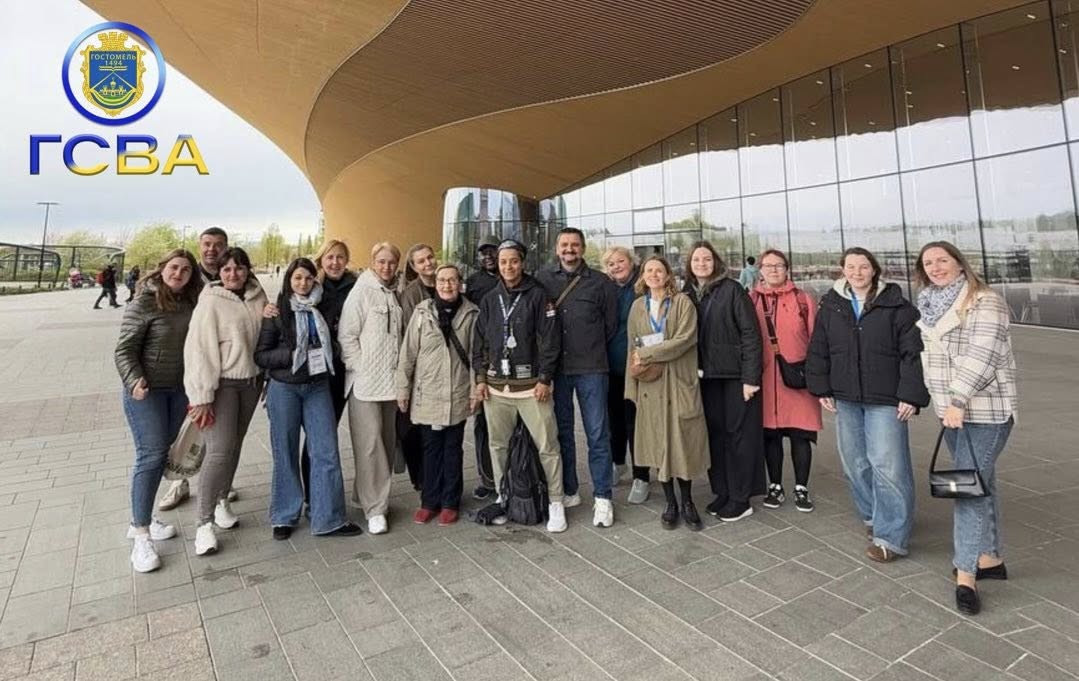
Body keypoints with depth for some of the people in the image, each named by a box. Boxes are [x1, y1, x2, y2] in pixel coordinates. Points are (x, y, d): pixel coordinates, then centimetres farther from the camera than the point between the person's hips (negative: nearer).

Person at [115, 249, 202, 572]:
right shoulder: (144, 303, -11)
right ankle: (141, 537, 1)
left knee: (160, 453, 12)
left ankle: (141, 519, 28)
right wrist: (134, 381, -26)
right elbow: (125, 350, -12)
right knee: (151, 455, -8)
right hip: (146, 391, -5)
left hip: (179, 390, 6)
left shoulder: (190, 303, 3)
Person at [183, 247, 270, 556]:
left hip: (251, 381, 5)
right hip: (222, 383, -5)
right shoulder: (210, 301, -11)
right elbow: (200, 349, -14)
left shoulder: (258, 296, 4)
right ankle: (205, 522, 0)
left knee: (234, 445, 14)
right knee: (220, 449, -12)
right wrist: (202, 397, -17)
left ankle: (221, 501, 33)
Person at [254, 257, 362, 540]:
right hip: (285, 389, -2)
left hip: (318, 387, 2)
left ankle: (329, 518, 10)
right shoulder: (278, 312, -1)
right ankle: (284, 516, 25)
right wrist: (291, 354, -17)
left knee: (326, 452, 0)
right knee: (286, 454, 8)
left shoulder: (321, 310, 7)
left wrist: (325, 357, 1)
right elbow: (260, 355, -3)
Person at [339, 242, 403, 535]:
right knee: (370, 443, -6)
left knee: (387, 441, 12)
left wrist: (401, 372, 9)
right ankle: (375, 508, 4)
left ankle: (365, 494, 28)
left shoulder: (396, 294, 11)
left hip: (391, 380, 6)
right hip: (365, 382, -6)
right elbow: (346, 336, -8)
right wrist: (361, 368, -11)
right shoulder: (361, 292, -5)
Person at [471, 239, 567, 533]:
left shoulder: (537, 295, -2)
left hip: (531, 385, -4)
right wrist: (480, 379, 6)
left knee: (547, 445, -2)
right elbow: (479, 342, 13)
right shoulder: (490, 300, 11)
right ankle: (503, 497, 28)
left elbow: (550, 339, -6)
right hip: (496, 386, 4)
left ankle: (555, 503, 11)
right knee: (498, 445, 12)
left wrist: (545, 379, -10)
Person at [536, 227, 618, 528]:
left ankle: (602, 498, 12)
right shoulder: (542, 278, 5)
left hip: (591, 368, -2)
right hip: (555, 367, 2)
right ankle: (568, 491, 26)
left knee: (597, 434, 1)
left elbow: (611, 324, 10)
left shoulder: (601, 283, 2)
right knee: (562, 432, 12)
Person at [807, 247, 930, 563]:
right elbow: (818, 350, 10)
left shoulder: (896, 306, -5)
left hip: (886, 400, -4)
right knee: (855, 463, 13)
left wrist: (911, 395, -11)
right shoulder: (830, 306, 6)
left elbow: (913, 352, -7)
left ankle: (891, 536, 5)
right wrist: (822, 389, 7)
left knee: (887, 465, -5)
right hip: (846, 398, 4)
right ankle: (872, 516, 33)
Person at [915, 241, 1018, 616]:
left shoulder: (985, 302, -10)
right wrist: (945, 402, 15)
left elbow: (982, 355, -20)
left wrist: (958, 400, -26)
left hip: (986, 409, -7)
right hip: (950, 410, 7)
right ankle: (990, 558, 26)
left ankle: (966, 575, -5)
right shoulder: (928, 306, 12)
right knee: (979, 482, 15)